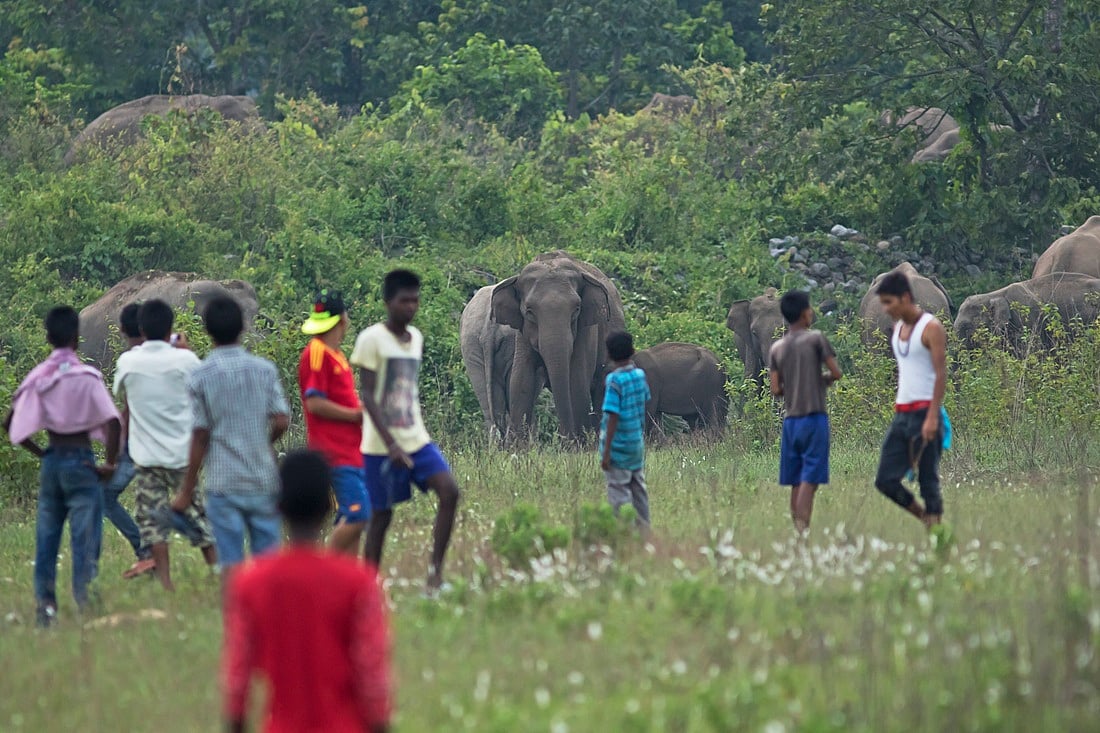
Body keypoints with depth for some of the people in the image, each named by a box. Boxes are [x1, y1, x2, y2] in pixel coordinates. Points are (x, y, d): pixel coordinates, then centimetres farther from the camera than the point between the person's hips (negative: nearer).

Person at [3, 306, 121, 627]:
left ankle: (44, 608, 11)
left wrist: (40, 453, 13)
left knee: (46, 539, 11)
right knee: (85, 539, -2)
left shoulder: (37, 377, 2)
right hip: (80, 461, -5)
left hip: (51, 460, 5)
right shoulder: (86, 376, -11)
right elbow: (112, 422, -20)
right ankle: (85, 599, -7)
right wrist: (110, 464, -10)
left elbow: (11, 424, 5)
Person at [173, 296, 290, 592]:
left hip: (223, 482, -2)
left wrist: (187, 489, 1)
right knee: (269, 557, 8)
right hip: (263, 479, 2)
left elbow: (200, 435, -6)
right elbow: (281, 421, -3)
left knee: (230, 562, 1)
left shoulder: (201, 376, -5)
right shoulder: (264, 369, 1)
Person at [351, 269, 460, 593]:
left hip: (416, 440, 6)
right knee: (381, 515, 0)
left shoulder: (415, 338, 11)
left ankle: (436, 569, -10)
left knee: (449, 490, -14)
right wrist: (391, 444, -21)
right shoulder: (371, 340, -10)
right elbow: (367, 396, -14)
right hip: (381, 445, -6)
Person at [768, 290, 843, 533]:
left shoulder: (776, 348, 8)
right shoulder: (816, 339, -4)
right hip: (814, 418, -5)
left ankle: (798, 529, 7)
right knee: (810, 478, -9)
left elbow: (776, 390, 3)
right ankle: (803, 528, -22)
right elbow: (836, 373, -5)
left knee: (796, 481, 8)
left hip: (790, 420, 5)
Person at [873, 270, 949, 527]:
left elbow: (941, 373, -14)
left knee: (928, 480, -7)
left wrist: (932, 417, -21)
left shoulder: (931, 328, -8)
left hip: (924, 413, -8)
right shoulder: (897, 328, 15)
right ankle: (926, 517, 16)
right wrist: (898, 409, 18)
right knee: (885, 480, 1)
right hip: (901, 415, 8)